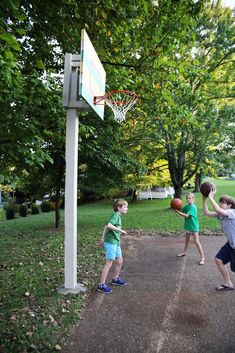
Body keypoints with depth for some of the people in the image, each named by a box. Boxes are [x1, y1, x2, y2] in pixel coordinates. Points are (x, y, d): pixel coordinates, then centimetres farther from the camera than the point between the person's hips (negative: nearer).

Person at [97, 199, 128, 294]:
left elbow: (106, 228, 21)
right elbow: (108, 226, -30)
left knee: (119, 261, 18)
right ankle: (101, 285, 1)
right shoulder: (115, 215, -13)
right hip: (111, 242, -10)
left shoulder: (118, 216, 15)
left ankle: (115, 279, 37)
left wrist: (103, 238, 25)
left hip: (116, 243, 10)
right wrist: (120, 230, -24)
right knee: (109, 263, -6)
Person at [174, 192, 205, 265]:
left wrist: (177, 212, -29)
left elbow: (186, 215, -27)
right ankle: (185, 252, 42)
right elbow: (181, 210, 3)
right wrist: (176, 209, -17)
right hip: (188, 226, 9)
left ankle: (202, 258, -2)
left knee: (197, 241, -8)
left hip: (194, 227, -9)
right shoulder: (186, 206, 4)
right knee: (187, 240, 23)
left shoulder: (193, 207, -21)